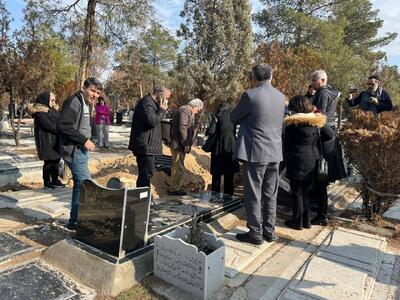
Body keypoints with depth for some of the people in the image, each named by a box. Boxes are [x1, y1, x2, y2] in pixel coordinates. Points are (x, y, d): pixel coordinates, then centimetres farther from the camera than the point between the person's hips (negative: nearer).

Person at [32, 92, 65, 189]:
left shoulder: (51, 110, 17)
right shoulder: (40, 112, -11)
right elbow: (48, 125, -20)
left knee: (56, 160, 10)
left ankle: (55, 180, 19)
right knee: (49, 161, -2)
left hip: (55, 140, 9)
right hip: (46, 141, -9)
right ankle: (47, 182, 9)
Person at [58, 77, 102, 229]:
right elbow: (63, 125, -24)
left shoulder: (87, 104, 16)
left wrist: (87, 141, 3)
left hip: (82, 150, 10)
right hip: (74, 150, -10)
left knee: (79, 185, 15)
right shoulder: (74, 102, -15)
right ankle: (75, 221, 2)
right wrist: (84, 140, -22)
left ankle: (76, 219, 27)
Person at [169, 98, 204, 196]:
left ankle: (174, 188, 28)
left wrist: (187, 144, 16)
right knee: (179, 167, -5)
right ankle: (174, 189, 3)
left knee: (177, 166, 17)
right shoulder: (184, 111, -14)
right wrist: (186, 144, -20)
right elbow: (182, 128, -22)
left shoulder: (189, 113, 19)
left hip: (180, 144, 11)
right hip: (178, 144, -11)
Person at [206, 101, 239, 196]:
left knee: (216, 175, 7)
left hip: (219, 148, -2)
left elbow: (211, 132, -12)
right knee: (229, 176, 8)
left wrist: (207, 131, 8)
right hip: (231, 148, 3)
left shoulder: (217, 117, -3)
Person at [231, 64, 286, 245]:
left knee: (253, 195, 5)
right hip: (275, 152, 6)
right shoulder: (281, 97, 6)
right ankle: (269, 231, 26)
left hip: (255, 153, -6)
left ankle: (255, 233, 13)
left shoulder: (250, 95, -12)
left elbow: (234, 118, -1)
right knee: (270, 195, 15)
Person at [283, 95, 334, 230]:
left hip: (297, 162, -5)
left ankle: (297, 221, 15)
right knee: (306, 191, 17)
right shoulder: (318, 121, 1)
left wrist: (286, 159, 6)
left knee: (297, 193, 6)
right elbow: (330, 135, 5)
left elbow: (287, 144, -7)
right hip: (312, 162, 6)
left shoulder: (292, 123, -13)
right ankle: (307, 220, 26)